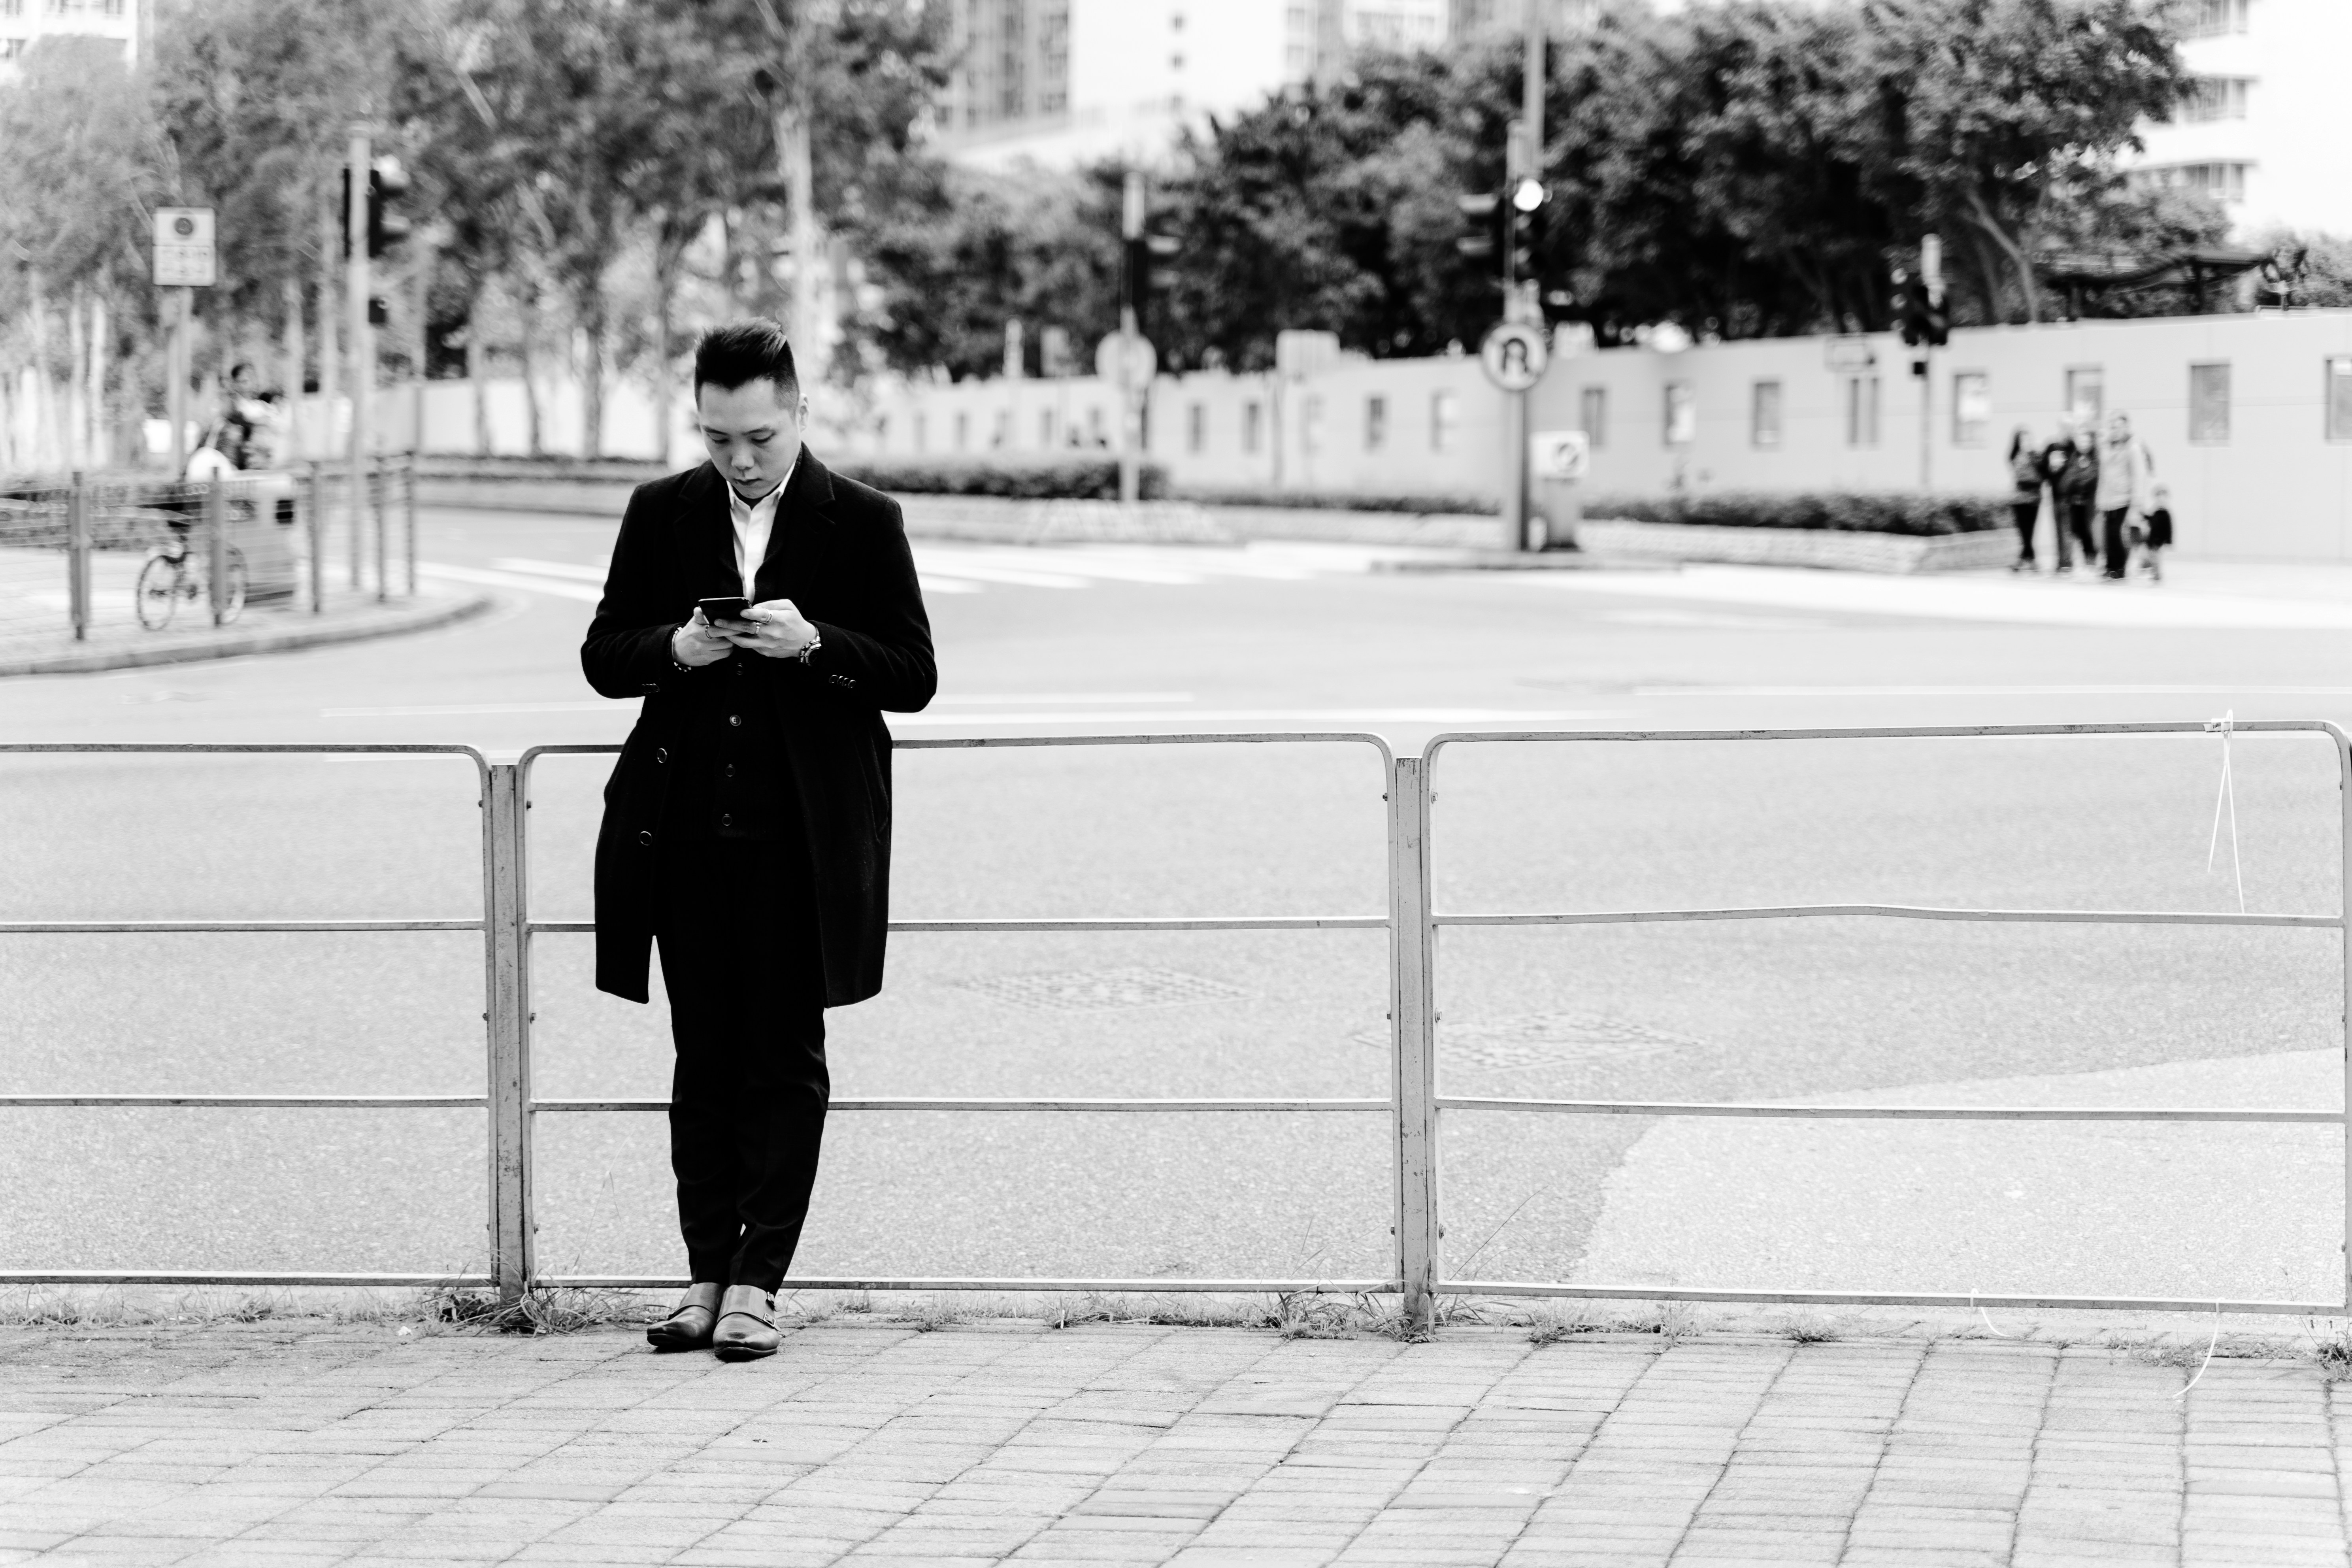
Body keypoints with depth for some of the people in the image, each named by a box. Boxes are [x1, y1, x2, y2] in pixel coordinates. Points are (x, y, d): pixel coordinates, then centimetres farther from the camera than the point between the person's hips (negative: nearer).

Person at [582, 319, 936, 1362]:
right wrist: (674, 648, -10)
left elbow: (913, 677, 0)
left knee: (785, 1061, -1)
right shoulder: (660, 514, 9)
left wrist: (815, 643, -17)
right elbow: (603, 656, 11)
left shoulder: (862, 523, 1)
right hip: (687, 834, 3)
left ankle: (758, 1282, 2)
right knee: (703, 1060, 7)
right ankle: (708, 1272, 13)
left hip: (802, 839, -3)